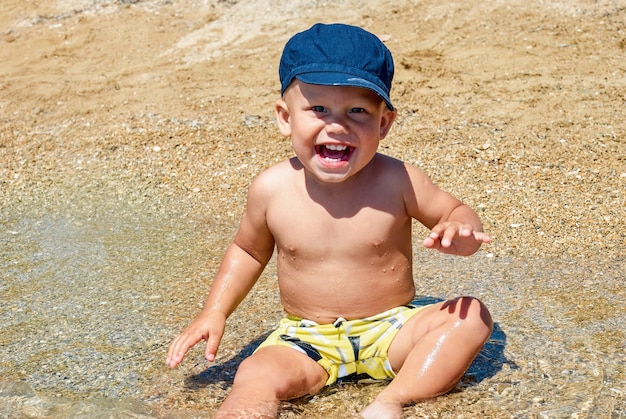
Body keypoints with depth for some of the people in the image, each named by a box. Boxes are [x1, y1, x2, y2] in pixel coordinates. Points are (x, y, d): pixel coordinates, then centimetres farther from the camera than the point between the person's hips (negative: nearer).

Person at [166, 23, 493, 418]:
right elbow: (248, 251, 10)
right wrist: (214, 312, 2)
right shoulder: (272, 189, -8)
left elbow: (457, 212, 1)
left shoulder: (397, 181, -13)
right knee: (256, 377, -28)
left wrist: (460, 232, -24)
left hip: (390, 329, 0)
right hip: (307, 340, 0)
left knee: (472, 317, -22)